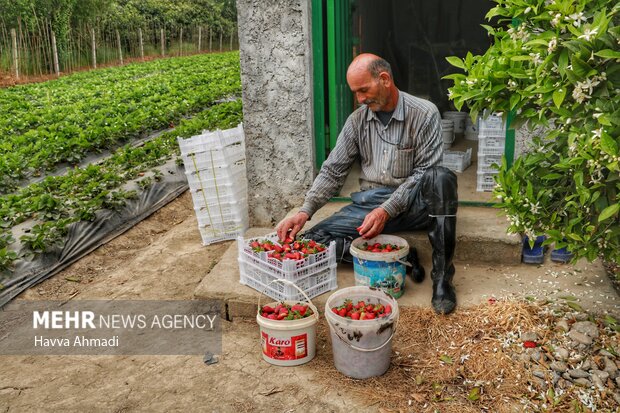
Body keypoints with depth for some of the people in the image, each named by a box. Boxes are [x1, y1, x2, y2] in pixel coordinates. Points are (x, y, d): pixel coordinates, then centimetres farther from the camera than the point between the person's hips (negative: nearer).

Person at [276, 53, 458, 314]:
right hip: (370, 202, 4)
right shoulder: (357, 120, 6)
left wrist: (387, 210, -25)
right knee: (313, 240, -15)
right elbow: (332, 171, 5)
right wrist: (305, 211, -9)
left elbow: (425, 172, -13)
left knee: (441, 178, -37)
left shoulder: (424, 114, -7)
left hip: (411, 202, -3)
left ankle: (442, 276, -26)